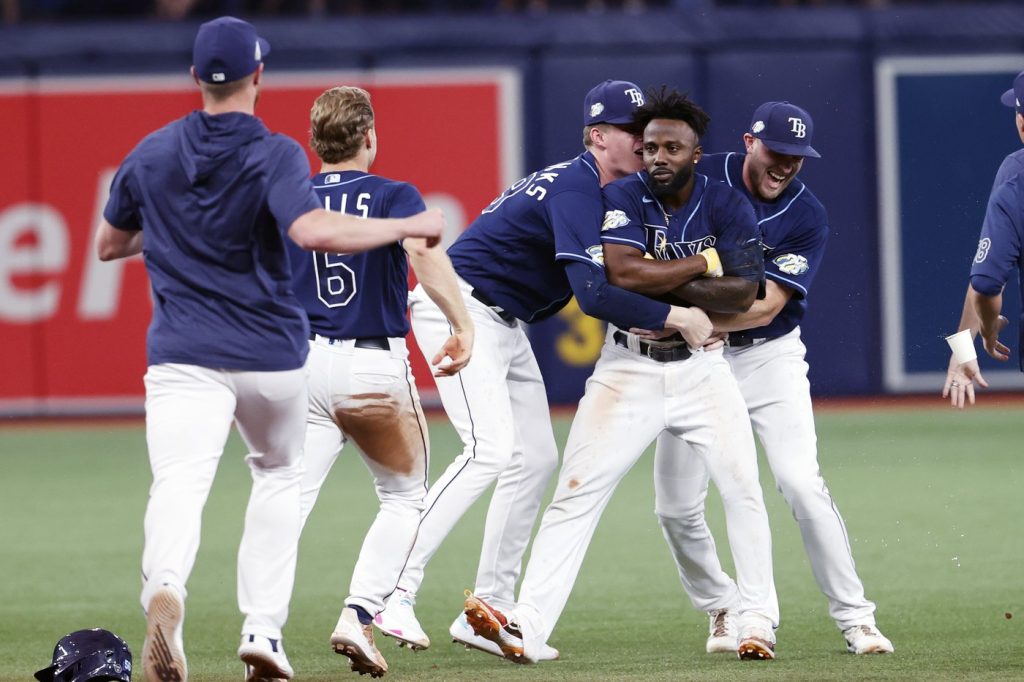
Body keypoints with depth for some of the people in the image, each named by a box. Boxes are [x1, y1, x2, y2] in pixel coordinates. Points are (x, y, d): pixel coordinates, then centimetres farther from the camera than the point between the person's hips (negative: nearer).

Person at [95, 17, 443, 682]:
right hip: (271, 353, -1)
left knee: (180, 482, -16)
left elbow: (109, 244, 20)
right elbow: (312, 230, -26)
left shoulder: (152, 154, 6)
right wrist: (407, 226, -16)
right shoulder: (273, 154, -8)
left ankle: (165, 587, -49)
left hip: (184, 355, 1)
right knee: (281, 474, 24)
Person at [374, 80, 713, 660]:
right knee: (491, 448, -23)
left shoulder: (600, 190, 12)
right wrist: (675, 317, -26)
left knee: (537, 458, 7)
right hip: (460, 309, -11)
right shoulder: (577, 189, -21)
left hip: (506, 324, 11)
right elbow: (592, 294, -31)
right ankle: (394, 591, -25)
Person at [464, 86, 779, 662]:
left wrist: (659, 283, -22)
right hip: (628, 369, -1)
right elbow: (624, 274, -25)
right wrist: (704, 262, -18)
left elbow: (742, 294, -16)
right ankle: (526, 628, -17)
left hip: (701, 366, 1)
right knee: (576, 493, -10)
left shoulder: (728, 206, -4)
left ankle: (759, 623, 8)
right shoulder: (623, 198, -8)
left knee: (742, 486, -6)